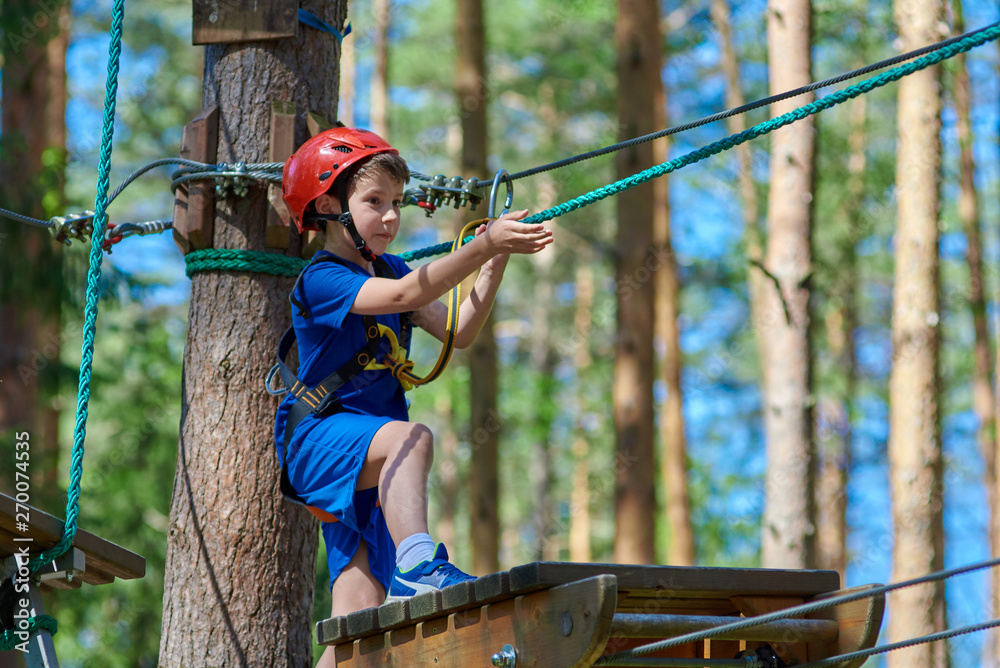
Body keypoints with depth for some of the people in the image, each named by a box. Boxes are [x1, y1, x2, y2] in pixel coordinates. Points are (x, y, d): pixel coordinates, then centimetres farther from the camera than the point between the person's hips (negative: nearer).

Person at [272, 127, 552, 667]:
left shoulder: (390, 270, 14)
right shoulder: (319, 281, -11)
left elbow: (456, 332, 3)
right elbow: (405, 295, -28)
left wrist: (495, 262, -9)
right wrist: (484, 245, -34)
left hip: (370, 467, 7)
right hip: (317, 440, -7)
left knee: (359, 612, -3)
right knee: (411, 437, -37)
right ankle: (416, 565, -51)